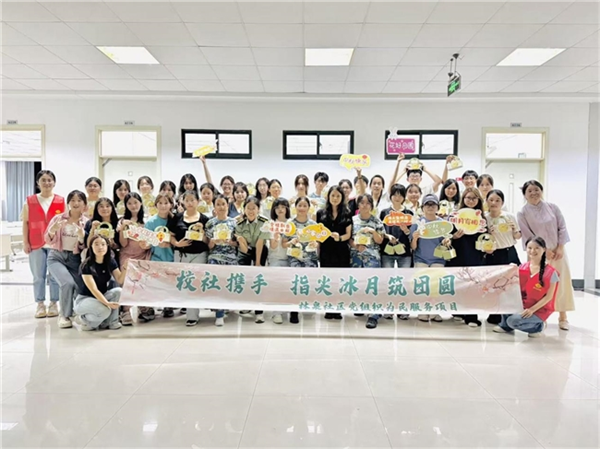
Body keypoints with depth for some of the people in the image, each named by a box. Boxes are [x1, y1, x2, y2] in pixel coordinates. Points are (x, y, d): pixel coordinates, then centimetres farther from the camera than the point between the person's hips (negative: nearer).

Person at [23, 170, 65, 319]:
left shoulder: (61, 201, 3)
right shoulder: (29, 201, 5)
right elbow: (25, 223, 6)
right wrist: (25, 242, 1)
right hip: (36, 244, 1)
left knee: (54, 276, 4)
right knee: (38, 276, 7)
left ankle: (54, 304, 14)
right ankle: (40, 304, 15)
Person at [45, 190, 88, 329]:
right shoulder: (58, 218, 2)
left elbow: (85, 246, -3)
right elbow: (48, 240, -2)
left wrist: (82, 236, -24)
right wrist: (53, 230, -22)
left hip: (75, 259, 1)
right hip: (57, 257, -1)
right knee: (68, 283, -25)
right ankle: (64, 315, -3)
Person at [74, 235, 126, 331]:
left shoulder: (111, 262, -4)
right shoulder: (86, 265, -21)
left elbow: (120, 281, -14)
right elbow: (93, 289, -27)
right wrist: (107, 303, -40)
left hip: (101, 296, 6)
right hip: (84, 299, -6)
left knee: (118, 291, -24)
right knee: (104, 310, -34)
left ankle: (111, 322, -10)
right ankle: (83, 319, -3)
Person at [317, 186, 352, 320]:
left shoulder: (347, 214, 5)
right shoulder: (321, 213, 7)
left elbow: (348, 234, 2)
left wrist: (340, 237, -18)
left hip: (341, 252, 0)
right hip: (326, 251, 1)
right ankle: (329, 309, 13)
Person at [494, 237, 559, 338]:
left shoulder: (551, 272, -13)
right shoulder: (522, 268, 1)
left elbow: (549, 296, -12)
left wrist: (532, 309, -20)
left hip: (540, 309, -5)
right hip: (523, 304, 5)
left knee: (513, 321, -27)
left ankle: (538, 327, 3)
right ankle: (505, 325, 3)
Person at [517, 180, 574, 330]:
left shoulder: (553, 207, 1)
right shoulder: (522, 213, -7)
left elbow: (562, 228, 1)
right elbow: (528, 236, -9)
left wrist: (560, 248, -8)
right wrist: (545, 250, -12)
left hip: (557, 251, 3)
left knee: (562, 282, 7)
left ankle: (563, 316, 20)